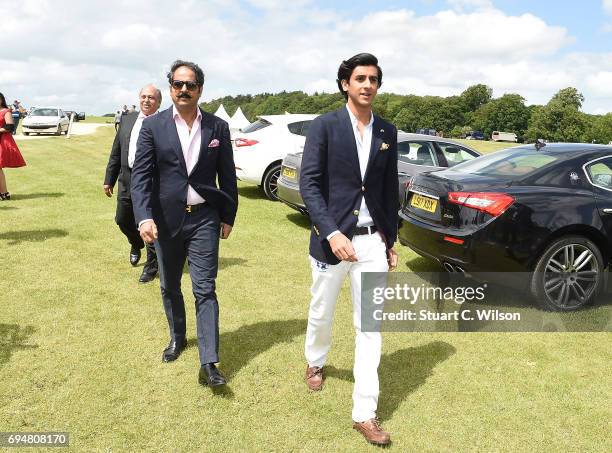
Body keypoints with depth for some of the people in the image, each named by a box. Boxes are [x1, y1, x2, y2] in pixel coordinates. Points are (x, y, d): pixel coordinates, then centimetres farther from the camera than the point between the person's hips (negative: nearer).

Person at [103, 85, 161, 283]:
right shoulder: (127, 120, 10)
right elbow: (116, 152, 13)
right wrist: (109, 180, 13)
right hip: (127, 180, 6)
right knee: (123, 220, 17)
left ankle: (151, 267, 20)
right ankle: (136, 244, 49)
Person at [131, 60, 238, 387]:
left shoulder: (217, 127, 2)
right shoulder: (153, 126, -1)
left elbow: (227, 175, 6)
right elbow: (141, 174, -7)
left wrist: (228, 216, 6)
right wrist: (144, 216, -20)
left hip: (204, 219, -1)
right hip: (166, 220, 1)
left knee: (205, 289, -4)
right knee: (170, 286, 16)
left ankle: (208, 364, -2)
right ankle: (177, 337, 40)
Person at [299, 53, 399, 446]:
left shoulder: (387, 132, 7)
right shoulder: (325, 126, -6)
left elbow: (390, 189, 11)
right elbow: (309, 183, -12)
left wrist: (391, 240, 11)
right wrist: (331, 232, -22)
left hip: (372, 240, 3)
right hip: (331, 237, -2)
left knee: (370, 326, 2)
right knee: (322, 314, 17)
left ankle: (365, 413, 12)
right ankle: (315, 362, 49)